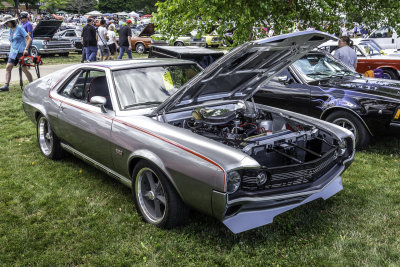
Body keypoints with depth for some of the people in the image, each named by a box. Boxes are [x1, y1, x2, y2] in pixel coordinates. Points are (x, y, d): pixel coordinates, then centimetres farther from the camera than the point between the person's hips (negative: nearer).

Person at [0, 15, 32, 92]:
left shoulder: (19, 28, -7)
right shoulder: (9, 30, 14)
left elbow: (29, 39, -12)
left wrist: (26, 49, -19)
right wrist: (11, 50, 21)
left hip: (21, 51, -7)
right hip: (13, 52, 7)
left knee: (24, 69, -5)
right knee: (8, 67, -4)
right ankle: (6, 86, -6)